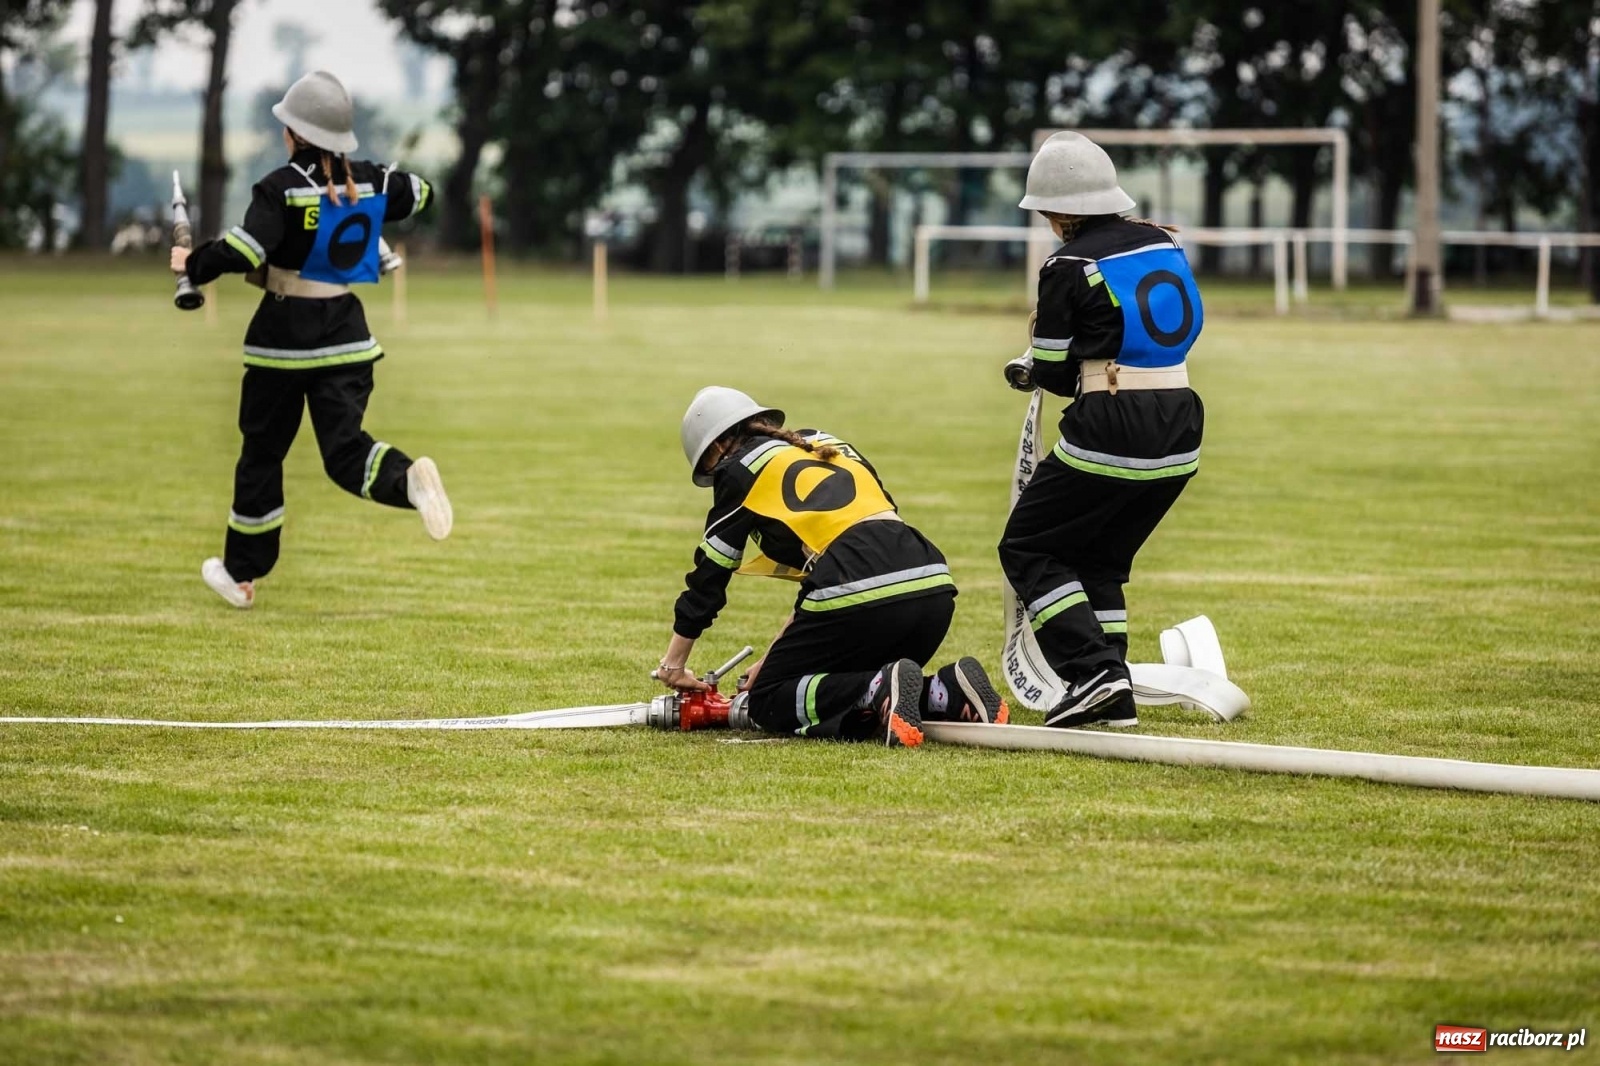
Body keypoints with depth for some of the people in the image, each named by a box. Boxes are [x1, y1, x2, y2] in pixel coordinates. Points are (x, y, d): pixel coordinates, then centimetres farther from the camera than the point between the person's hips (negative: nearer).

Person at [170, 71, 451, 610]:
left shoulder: (283, 187, -14)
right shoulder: (370, 182, 2)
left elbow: (242, 252, -25)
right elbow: (420, 192, 22)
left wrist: (192, 265, -9)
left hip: (283, 337, -4)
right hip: (346, 337, 4)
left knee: (262, 454, 11)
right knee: (344, 448, -2)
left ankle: (241, 574, 24)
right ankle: (409, 478, -36)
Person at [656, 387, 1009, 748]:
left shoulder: (740, 468, 12)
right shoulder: (826, 446, 31)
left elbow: (709, 575, 17)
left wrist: (674, 664, 28)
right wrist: (778, 654, 35)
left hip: (861, 594, -7)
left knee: (767, 704, 8)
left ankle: (880, 692, -17)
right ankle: (951, 693, 0)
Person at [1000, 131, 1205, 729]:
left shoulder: (1069, 266, -8)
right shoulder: (1164, 244, 11)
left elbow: (1054, 373, -4)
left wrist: (1030, 369, 21)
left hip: (1110, 433, -7)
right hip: (1180, 433, 7)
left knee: (1029, 550, 8)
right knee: (1099, 560, 21)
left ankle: (1094, 673, -8)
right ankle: (1113, 701, 14)